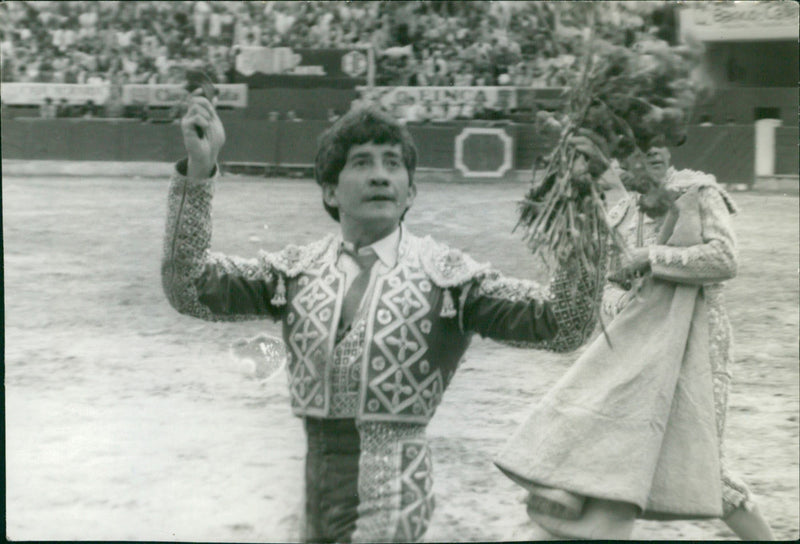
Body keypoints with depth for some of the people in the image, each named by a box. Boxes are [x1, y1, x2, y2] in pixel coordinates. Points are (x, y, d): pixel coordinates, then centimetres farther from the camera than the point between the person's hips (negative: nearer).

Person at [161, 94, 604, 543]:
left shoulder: (448, 276, -5)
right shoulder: (296, 271, 4)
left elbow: (564, 327, -12)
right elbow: (188, 289, -3)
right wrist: (199, 171, -11)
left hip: (392, 508, -4)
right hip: (315, 504, 4)